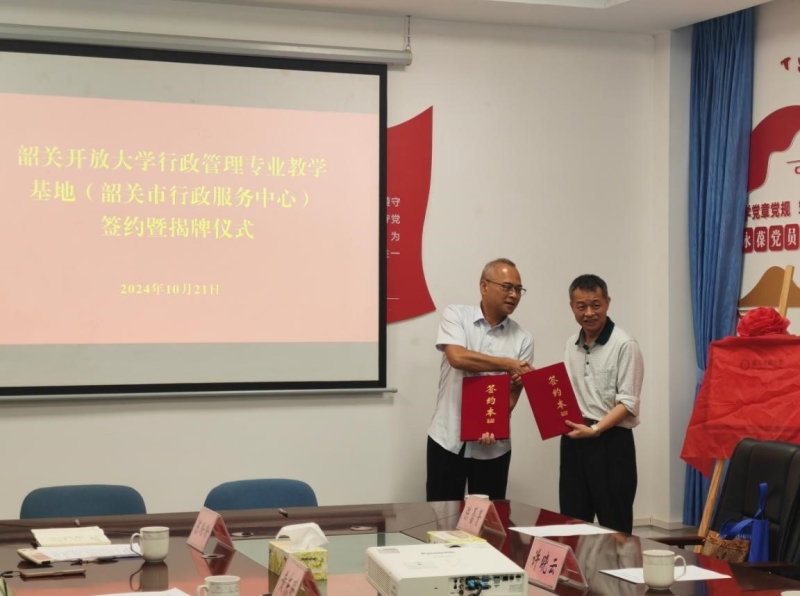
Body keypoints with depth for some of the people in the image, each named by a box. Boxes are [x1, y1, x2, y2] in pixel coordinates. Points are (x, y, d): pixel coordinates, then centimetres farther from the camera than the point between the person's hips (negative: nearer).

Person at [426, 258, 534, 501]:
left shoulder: (523, 339, 1)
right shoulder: (456, 315, -3)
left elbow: (514, 392, -2)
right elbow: (458, 357, -20)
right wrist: (508, 365, -14)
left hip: (493, 445, 2)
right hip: (448, 439, -1)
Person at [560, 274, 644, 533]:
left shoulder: (624, 345, -11)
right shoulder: (571, 345, 11)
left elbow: (628, 403, -15)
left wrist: (595, 429, -24)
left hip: (611, 442, -6)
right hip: (574, 440, 7)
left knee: (615, 525, 1)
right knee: (572, 521, 12)